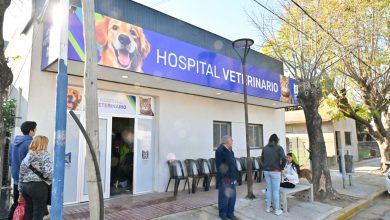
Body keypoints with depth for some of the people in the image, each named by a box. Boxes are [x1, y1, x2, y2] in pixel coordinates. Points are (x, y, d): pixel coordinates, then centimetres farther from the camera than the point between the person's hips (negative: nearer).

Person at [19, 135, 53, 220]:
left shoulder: (27, 157, 13)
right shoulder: (45, 156, -7)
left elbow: (21, 175, 15)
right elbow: (48, 173, -19)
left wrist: (21, 192, 20)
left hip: (25, 186, 7)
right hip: (39, 186, -7)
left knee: (28, 212, 17)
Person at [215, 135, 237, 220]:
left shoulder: (230, 151, 14)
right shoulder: (220, 151, -14)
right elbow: (220, 167, -19)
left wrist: (235, 176, 14)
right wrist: (224, 178, -20)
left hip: (232, 178, 8)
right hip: (225, 179, -8)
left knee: (232, 197, 14)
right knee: (224, 198, 3)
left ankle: (230, 213, 27)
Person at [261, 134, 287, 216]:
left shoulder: (265, 148, 6)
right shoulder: (279, 148, -7)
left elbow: (262, 159, 11)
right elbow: (284, 159, -18)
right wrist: (281, 167, -4)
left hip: (266, 171, 5)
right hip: (275, 171, -4)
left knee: (269, 189, 15)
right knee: (276, 191, 3)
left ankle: (268, 207, 23)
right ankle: (276, 209, 11)